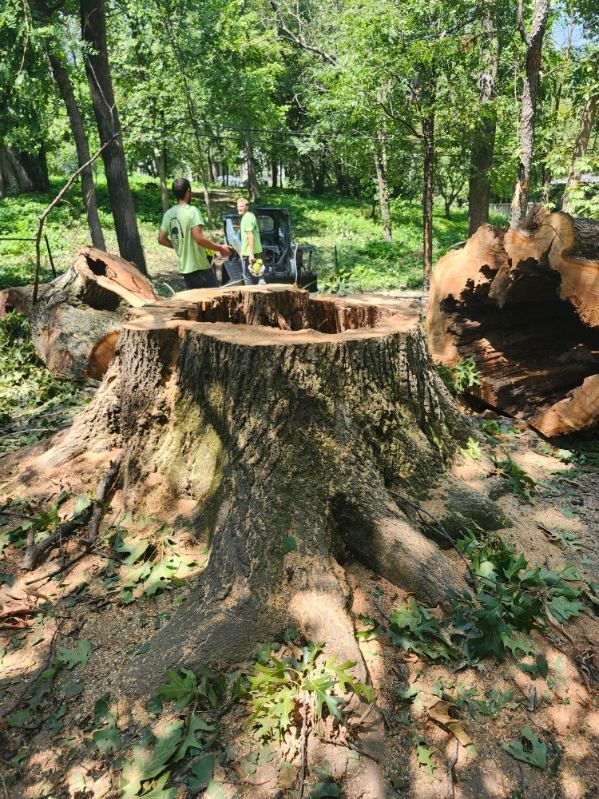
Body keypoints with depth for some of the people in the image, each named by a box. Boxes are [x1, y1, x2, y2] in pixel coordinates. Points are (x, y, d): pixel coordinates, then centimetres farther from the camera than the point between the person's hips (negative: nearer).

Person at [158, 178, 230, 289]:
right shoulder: (191, 210, -13)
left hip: (184, 267, 7)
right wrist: (219, 248, -11)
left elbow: (161, 239, 11)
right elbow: (199, 238, -22)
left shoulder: (168, 214, 7)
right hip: (200, 267, -7)